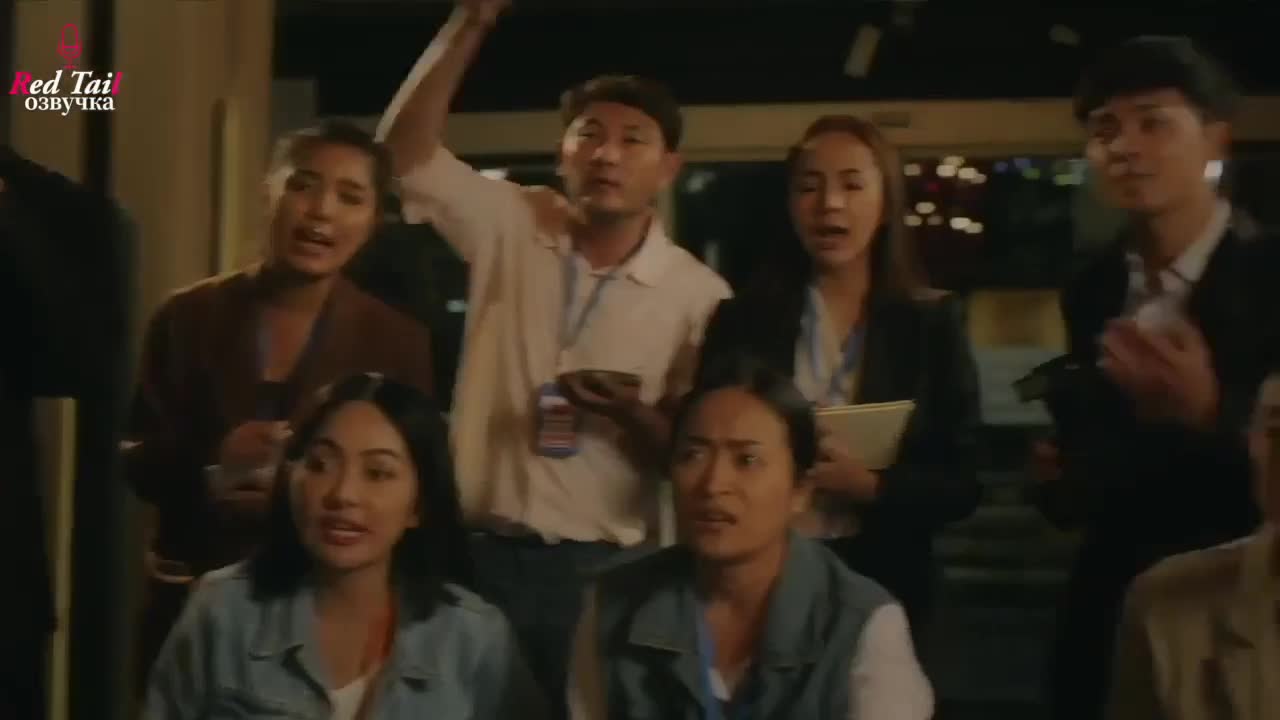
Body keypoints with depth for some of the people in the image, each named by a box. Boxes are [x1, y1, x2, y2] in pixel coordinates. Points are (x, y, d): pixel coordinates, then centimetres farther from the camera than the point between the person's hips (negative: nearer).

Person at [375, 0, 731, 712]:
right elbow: (407, 151, -8)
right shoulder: (510, 228, 4)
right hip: (478, 548, 1)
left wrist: (631, 415, -22)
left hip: (600, 568, -1)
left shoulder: (700, 297, -1)